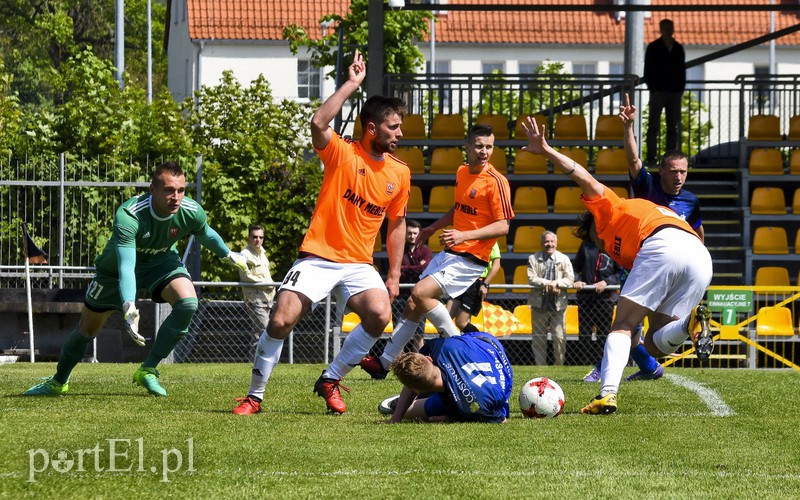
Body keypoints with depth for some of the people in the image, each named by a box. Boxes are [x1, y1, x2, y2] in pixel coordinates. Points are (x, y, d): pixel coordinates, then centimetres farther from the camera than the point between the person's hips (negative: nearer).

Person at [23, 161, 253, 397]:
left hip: (161, 261, 3)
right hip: (116, 266, -3)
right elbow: (126, 266, -48)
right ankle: (58, 382, 34)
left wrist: (230, 255, 15)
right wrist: (129, 308, -61)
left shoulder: (192, 212, -28)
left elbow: (205, 234, -2)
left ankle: (147, 371, -14)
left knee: (188, 303, -27)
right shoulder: (128, 216, -42)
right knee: (88, 328, 8)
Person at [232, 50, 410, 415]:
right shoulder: (342, 154, -5)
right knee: (281, 320, -17)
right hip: (318, 258, -3)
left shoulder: (399, 173, 7)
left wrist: (394, 275, 11)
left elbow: (396, 224, 17)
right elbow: (318, 123, -26)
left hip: (358, 264, 3)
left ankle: (331, 380, -3)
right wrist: (352, 84, -20)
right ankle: (255, 395, 2)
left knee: (380, 314, -24)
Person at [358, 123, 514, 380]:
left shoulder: (496, 182, -15)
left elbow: (502, 226, -19)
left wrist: (465, 235, -27)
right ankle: (384, 362, 17)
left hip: (471, 258, -8)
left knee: (420, 293, -22)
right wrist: (432, 228, 29)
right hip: (449, 253, 8)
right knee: (413, 304, 8)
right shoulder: (462, 172, 10)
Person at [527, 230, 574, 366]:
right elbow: (531, 278, -6)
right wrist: (548, 283, -17)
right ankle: (540, 366, 12)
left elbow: (570, 279, -1)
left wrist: (556, 283, -18)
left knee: (559, 337, -4)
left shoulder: (564, 259, 7)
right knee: (538, 338, 5)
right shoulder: (533, 259, 5)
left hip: (558, 304, 0)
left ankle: (559, 365, 7)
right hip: (539, 303, 0)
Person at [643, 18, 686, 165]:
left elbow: (682, 70, 14)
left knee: (673, 127, 4)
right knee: (654, 126, -4)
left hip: (675, 92, 4)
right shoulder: (653, 48, 1)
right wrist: (652, 87, -9)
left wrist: (681, 88, 4)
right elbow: (648, 70, 0)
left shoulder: (678, 48, 12)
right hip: (658, 92, -4)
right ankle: (651, 157, -5)